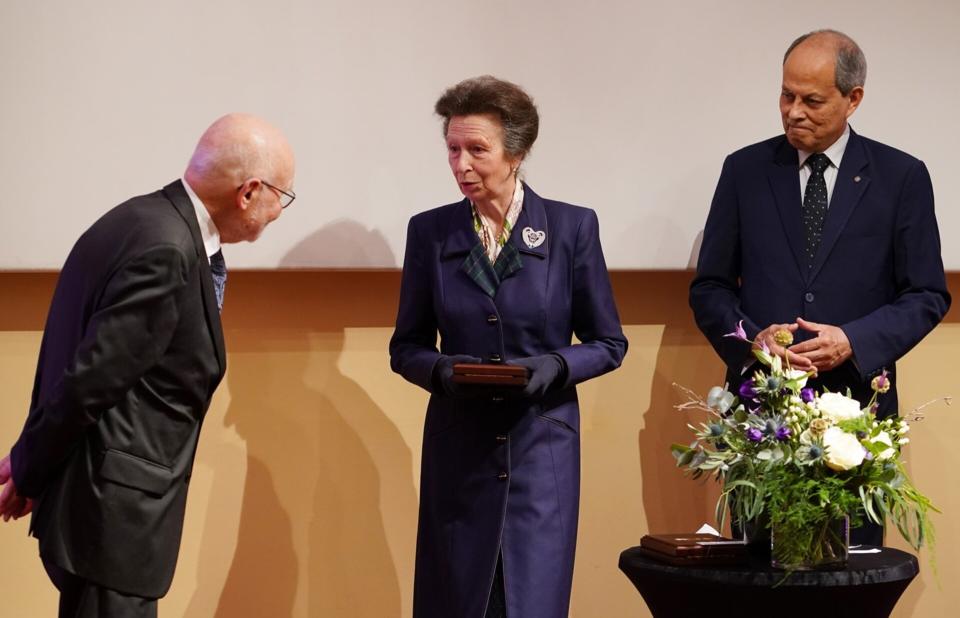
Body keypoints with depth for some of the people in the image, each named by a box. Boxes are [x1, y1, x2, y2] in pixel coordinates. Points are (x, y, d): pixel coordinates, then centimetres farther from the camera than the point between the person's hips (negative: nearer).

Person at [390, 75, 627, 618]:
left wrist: (554, 366, -15)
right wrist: (442, 370, -12)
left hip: (542, 449, -2)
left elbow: (608, 343, 4)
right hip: (459, 450, 2)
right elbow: (407, 348, 9)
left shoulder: (572, 228, -1)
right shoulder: (430, 232, 3)